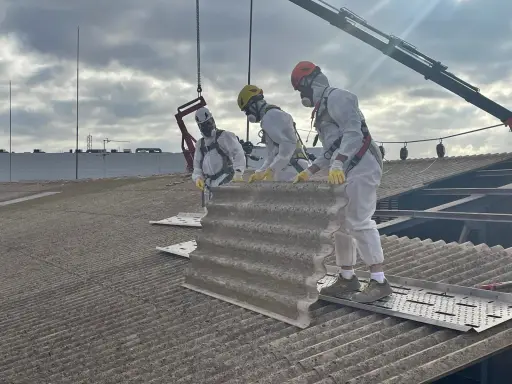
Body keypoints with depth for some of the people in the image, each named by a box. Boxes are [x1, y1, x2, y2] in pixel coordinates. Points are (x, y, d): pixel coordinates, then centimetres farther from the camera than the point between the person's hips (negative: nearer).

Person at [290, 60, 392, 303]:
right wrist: (309, 171, 19)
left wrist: (337, 164, -32)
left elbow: (353, 132, -21)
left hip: (361, 167, -11)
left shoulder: (336, 97, -8)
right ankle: (347, 278, 17)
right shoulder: (323, 107, 24)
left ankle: (379, 281, -12)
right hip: (347, 170, 11)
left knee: (359, 222, -14)